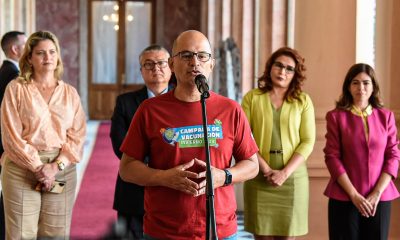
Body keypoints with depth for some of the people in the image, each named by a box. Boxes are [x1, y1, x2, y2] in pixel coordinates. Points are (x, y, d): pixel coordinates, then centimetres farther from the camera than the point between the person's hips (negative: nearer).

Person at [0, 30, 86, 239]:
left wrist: (57, 165, -10)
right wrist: (38, 167, -10)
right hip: (22, 170, -2)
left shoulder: (70, 93, 9)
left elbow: (77, 135, 3)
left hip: (62, 170, 2)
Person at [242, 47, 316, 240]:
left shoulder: (303, 101, 5)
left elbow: (308, 141, 0)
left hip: (293, 178, 1)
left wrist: (285, 173, -11)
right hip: (259, 178, 0)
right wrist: (266, 169, -13)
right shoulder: (252, 98, 4)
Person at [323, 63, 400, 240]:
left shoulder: (386, 116, 7)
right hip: (344, 197, -2)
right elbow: (332, 157, -5)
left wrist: (377, 193, -8)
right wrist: (354, 194, -12)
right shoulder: (336, 116, 0)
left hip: (380, 197, 2)